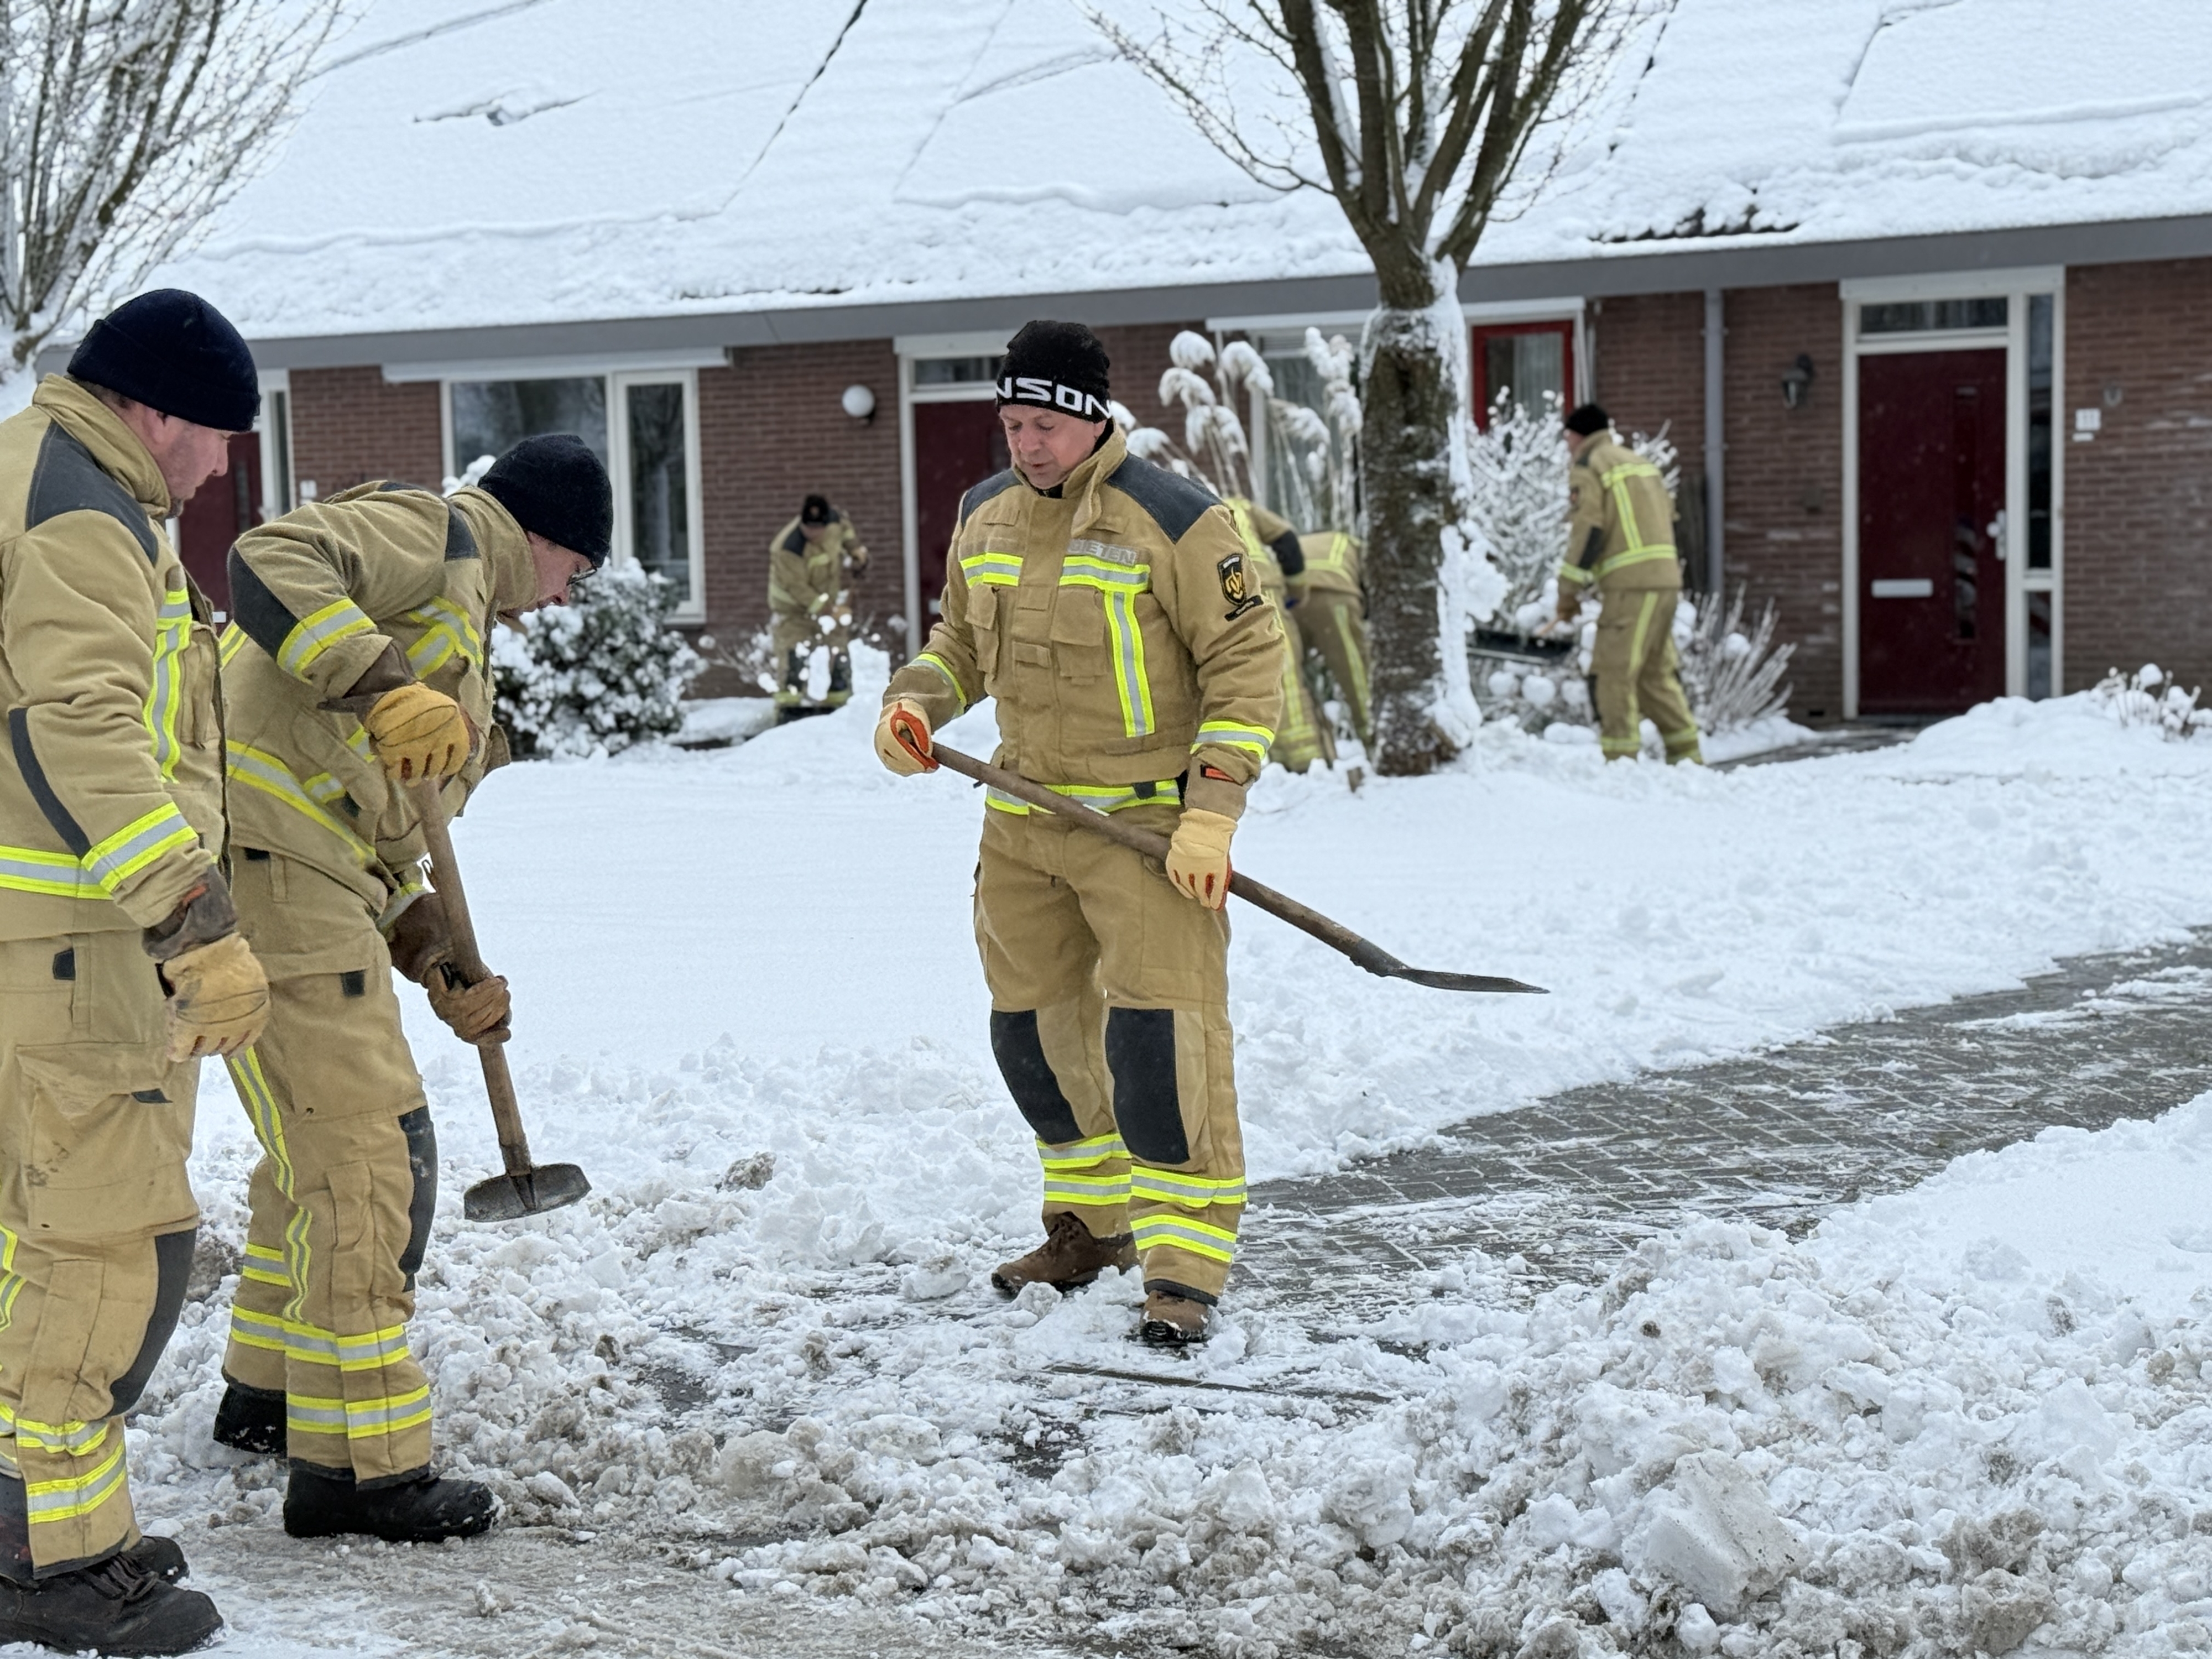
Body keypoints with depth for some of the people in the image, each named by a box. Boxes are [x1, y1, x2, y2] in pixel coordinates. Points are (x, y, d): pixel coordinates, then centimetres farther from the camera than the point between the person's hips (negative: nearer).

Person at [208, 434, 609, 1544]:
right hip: (269, 863, -11)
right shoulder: (434, 531, -1)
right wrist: (382, 688, -31)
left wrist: (442, 965, 17)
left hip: (311, 877, 11)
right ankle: (355, 1468, -4)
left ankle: (267, 1392, 39)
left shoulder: (463, 620, 28)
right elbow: (269, 565, -21)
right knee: (369, 1161, -9)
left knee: (323, 1149, 24)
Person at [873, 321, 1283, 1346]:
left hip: (1147, 824, -7)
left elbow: (1247, 662, -10)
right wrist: (915, 700, 1)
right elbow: (963, 637, 22)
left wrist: (1212, 811, -17)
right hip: (1023, 816, 7)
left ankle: (1185, 1267, -5)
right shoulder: (985, 519, 7)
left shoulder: (1171, 521, -12)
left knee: (1160, 1030, -13)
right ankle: (1091, 1225, 32)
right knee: (1036, 1029, 14)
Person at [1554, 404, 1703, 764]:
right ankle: (1687, 755, 14)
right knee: (1656, 674, 14)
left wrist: (1568, 591, -6)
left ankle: (1620, 759, -9)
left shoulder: (1587, 467, -2)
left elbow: (1588, 531, -11)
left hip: (1631, 586, -8)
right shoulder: (1638, 462, 24)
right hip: (1665, 580, 8)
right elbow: (1668, 521, 22)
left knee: (1615, 673, -6)